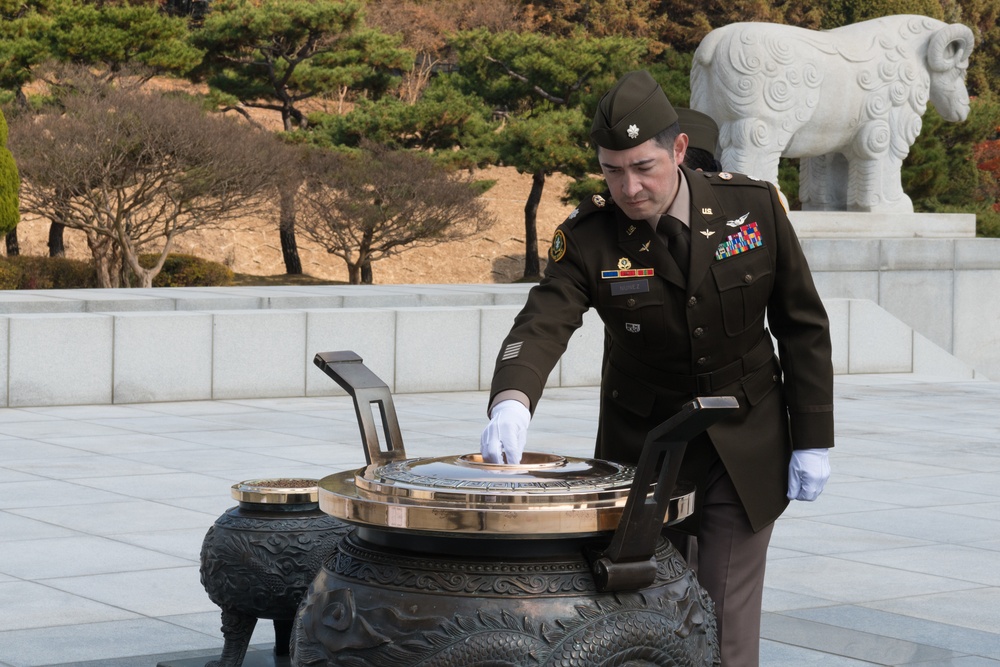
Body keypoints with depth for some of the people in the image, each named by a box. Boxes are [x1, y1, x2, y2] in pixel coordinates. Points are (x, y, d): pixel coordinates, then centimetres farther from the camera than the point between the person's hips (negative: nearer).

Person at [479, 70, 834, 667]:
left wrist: (812, 440, -3)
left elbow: (802, 327, -1)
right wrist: (512, 402, -47)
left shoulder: (754, 205, -9)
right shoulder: (587, 238, -12)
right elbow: (542, 325, -27)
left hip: (747, 451, 0)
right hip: (642, 445, 0)